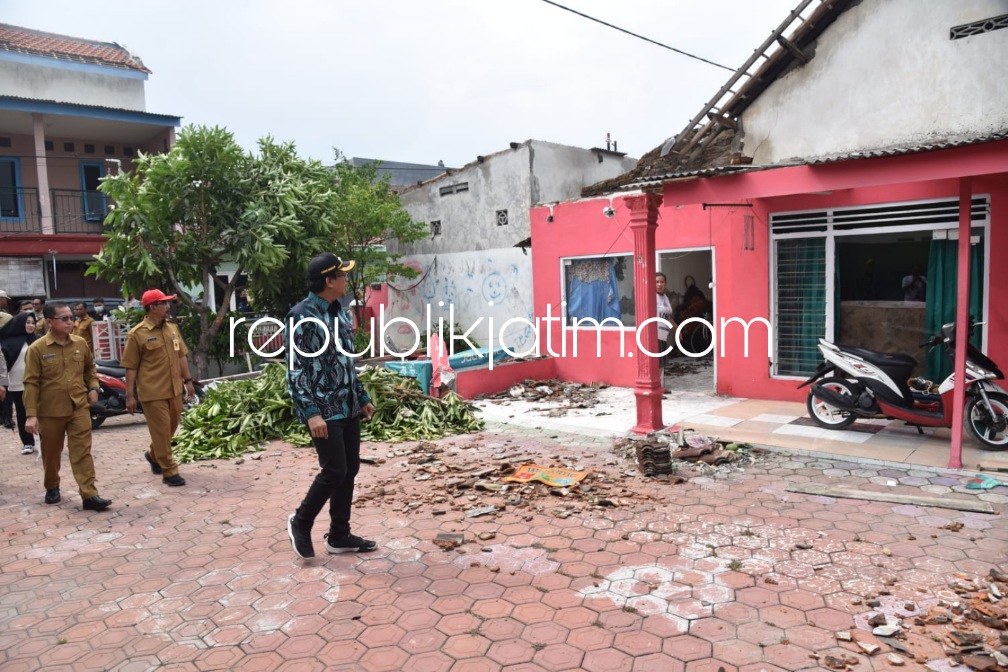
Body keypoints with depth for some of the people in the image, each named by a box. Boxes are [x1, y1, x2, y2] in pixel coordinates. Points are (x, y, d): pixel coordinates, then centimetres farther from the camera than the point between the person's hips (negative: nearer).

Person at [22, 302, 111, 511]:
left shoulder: (80, 343, 1)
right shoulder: (37, 349, -10)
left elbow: (90, 367, 20)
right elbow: (31, 383, -10)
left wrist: (93, 387, 5)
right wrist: (31, 414, -13)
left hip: (79, 407, 2)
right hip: (50, 411, -2)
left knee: (82, 452, -4)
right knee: (51, 454, 15)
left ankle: (89, 495, -7)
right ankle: (52, 487, 39)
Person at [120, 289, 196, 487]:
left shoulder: (172, 328, 8)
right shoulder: (137, 334, -10)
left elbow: (181, 356, 15)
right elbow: (131, 367, -9)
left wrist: (187, 380, 13)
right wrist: (129, 395, -10)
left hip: (174, 389, 7)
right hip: (153, 392, -6)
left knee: (171, 428, 19)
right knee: (161, 431, 0)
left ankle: (153, 455, 44)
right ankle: (169, 472, 8)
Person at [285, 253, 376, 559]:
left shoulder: (341, 313, 10)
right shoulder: (301, 316, -14)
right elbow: (295, 369, -16)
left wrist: (362, 398, 18)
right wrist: (311, 413, -22)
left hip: (348, 407, 8)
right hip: (323, 410, -8)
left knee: (350, 469, 10)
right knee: (334, 470, -7)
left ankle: (339, 536, 22)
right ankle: (301, 522, 18)